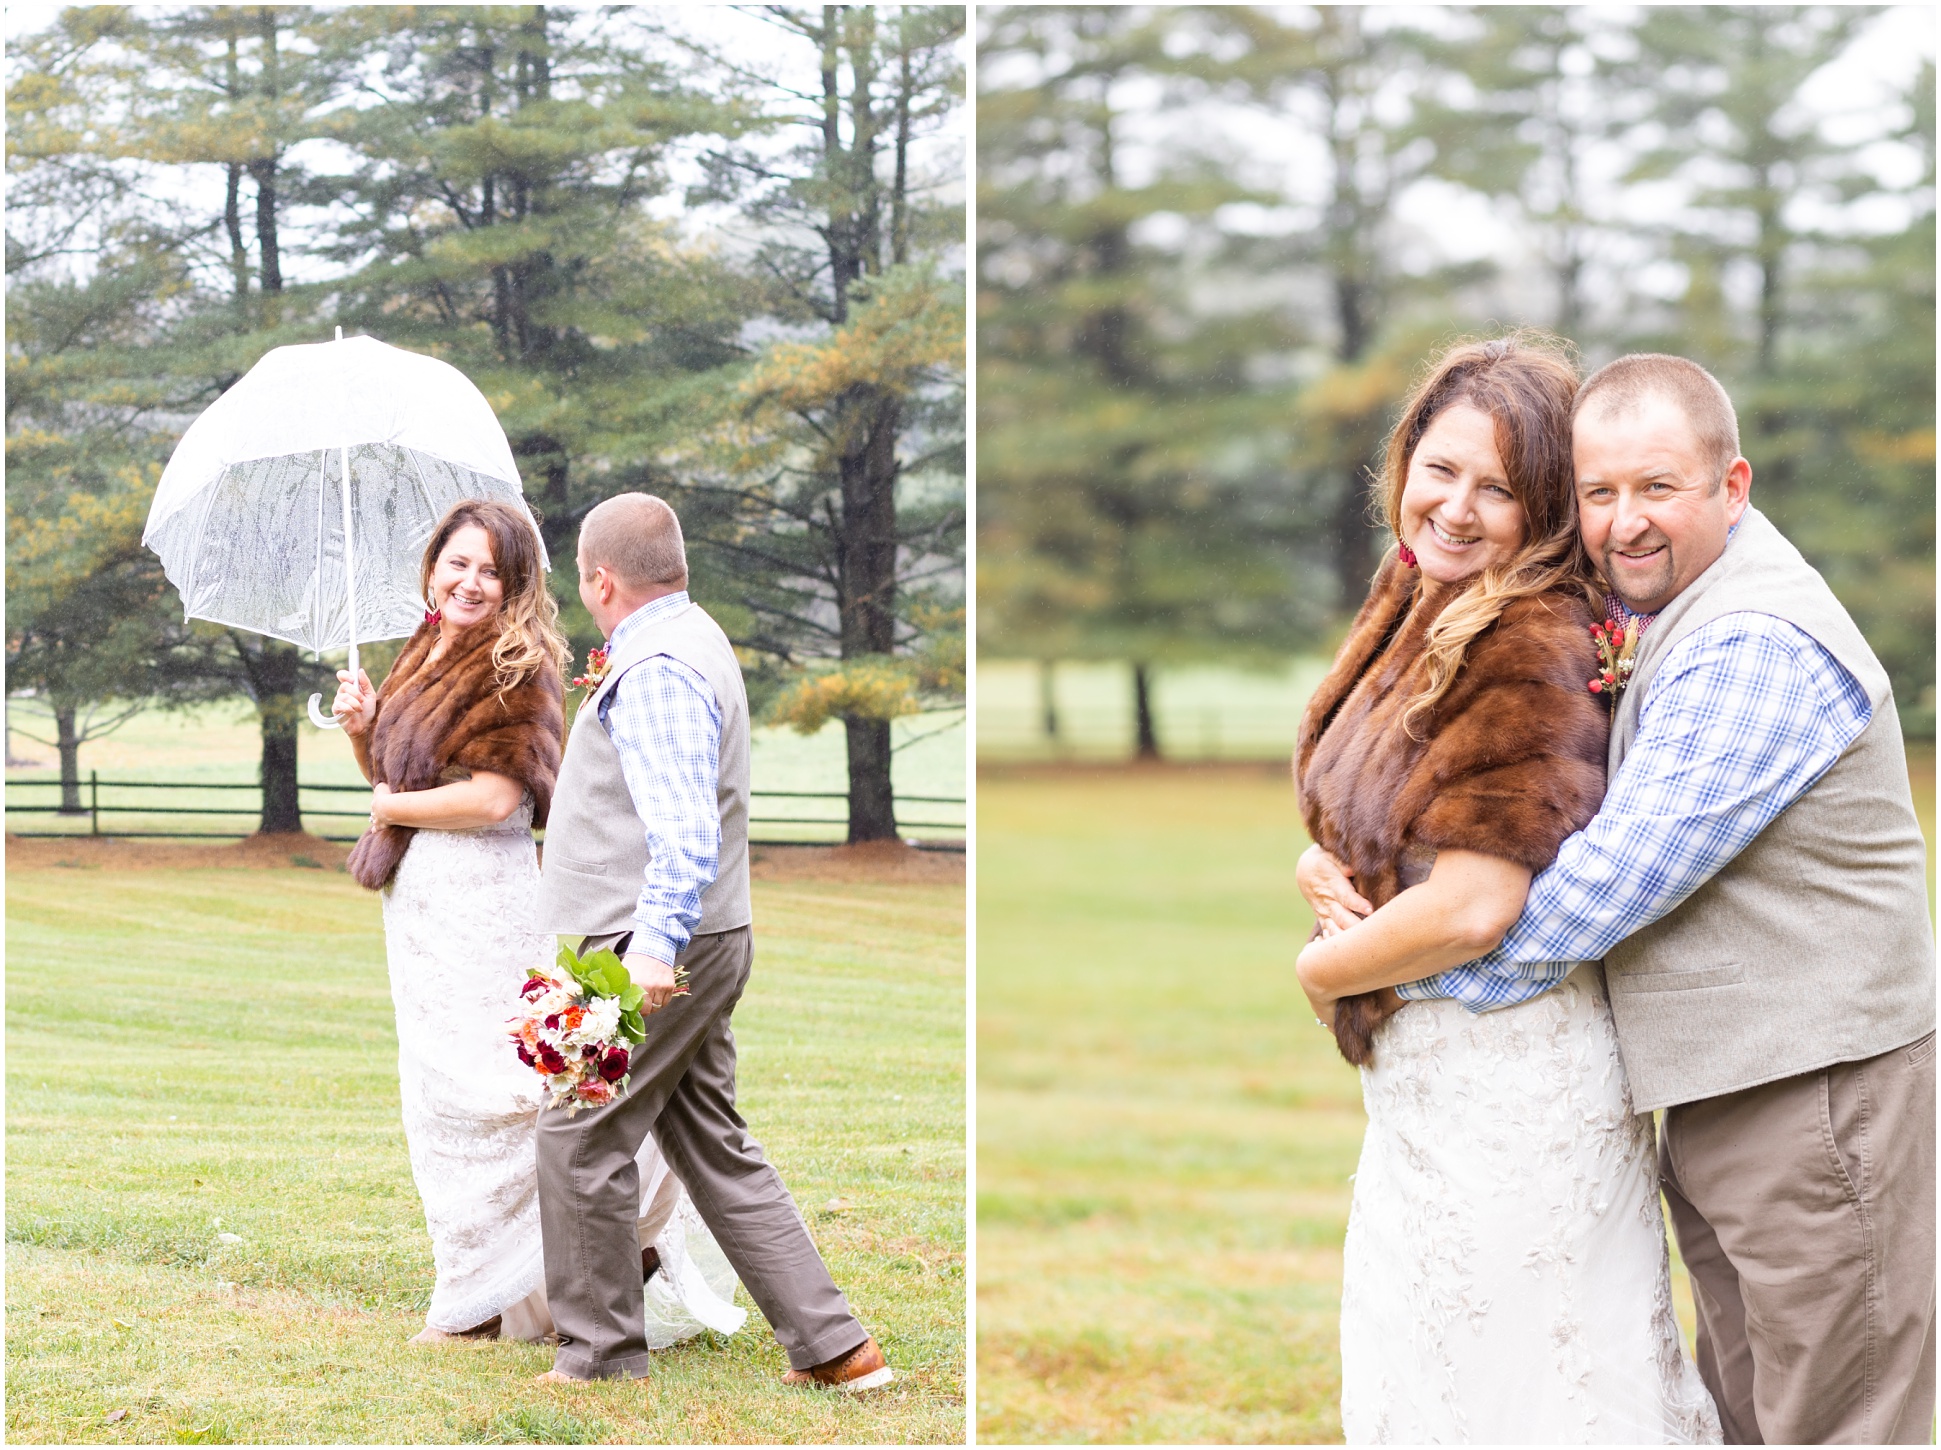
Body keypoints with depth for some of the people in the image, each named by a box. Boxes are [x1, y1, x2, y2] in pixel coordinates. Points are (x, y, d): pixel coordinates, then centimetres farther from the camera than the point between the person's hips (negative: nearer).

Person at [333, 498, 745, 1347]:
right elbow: (389, 773, 22)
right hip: (418, 899, 9)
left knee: (481, 1083, -7)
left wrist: (390, 807, -9)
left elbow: (495, 797, -22)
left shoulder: (515, 670, -12)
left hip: (481, 900, -9)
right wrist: (363, 729, 1)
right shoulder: (421, 659, 14)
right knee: (435, 1084, 12)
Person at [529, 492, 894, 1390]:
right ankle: (832, 1345, 9)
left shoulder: (654, 672, -17)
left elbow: (686, 831, -29)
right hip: (703, 947, 10)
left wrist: (654, 944, -38)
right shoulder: (697, 638, 16)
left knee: (579, 1142, 0)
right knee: (715, 1149, 11)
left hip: (648, 951, -10)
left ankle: (599, 1355, 8)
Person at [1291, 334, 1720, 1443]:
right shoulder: (1420, 614, 6)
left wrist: (1323, 968, -9)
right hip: (1424, 1076, 10)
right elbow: (1342, 832, 16)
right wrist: (1325, 871, -8)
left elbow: (1472, 911, -28)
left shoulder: (1530, 647, -22)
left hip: (1509, 1080, -10)